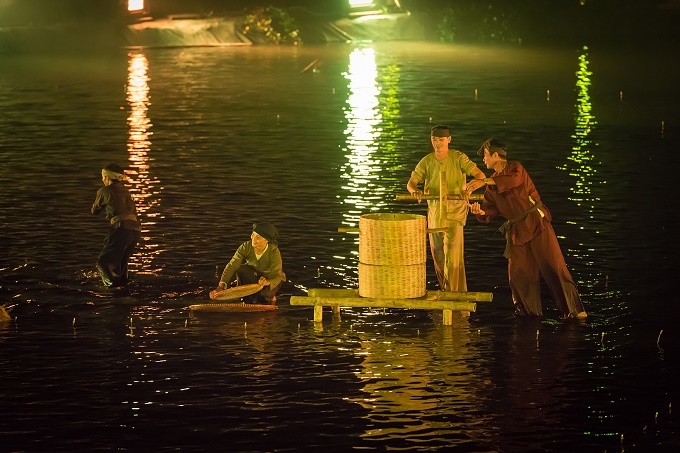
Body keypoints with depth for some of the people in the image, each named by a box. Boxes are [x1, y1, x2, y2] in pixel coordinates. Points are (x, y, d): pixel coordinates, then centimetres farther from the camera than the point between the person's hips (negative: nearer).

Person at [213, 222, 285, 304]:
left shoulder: (274, 252, -29)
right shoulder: (246, 247, -24)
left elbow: (277, 276, -31)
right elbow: (232, 266, -29)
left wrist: (267, 282, -57)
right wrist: (221, 286, -43)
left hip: (270, 278, -3)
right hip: (254, 275, 3)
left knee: (264, 292, -36)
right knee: (241, 269, -30)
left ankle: (270, 297, 2)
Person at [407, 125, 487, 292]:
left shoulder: (458, 158, -11)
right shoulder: (426, 161, 0)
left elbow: (480, 176, -18)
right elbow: (411, 183, -5)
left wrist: (469, 189, -39)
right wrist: (415, 191, -30)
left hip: (455, 210, -5)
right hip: (434, 211, 5)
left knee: (452, 253, -15)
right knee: (437, 254, 12)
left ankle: (455, 293, -8)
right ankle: (445, 289, 31)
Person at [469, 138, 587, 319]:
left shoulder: (515, 167, -4)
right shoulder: (493, 183, 17)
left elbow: (514, 178, -28)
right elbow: (491, 208, 9)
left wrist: (485, 181, -30)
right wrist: (481, 211, -14)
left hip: (536, 223, -7)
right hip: (516, 231, 7)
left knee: (553, 266, -11)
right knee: (517, 274, 1)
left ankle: (575, 310, -10)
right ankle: (529, 312, 15)